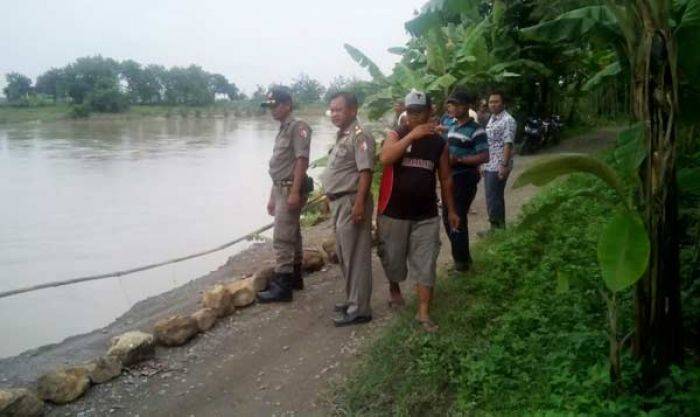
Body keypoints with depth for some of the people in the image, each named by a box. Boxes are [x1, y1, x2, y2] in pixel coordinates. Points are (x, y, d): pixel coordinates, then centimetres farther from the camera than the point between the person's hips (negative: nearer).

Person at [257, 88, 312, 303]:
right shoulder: (282, 130, 17)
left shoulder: (298, 127, -11)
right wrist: (272, 197, 19)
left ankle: (282, 286, -7)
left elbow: (301, 160, -20)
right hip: (281, 189, 10)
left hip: (291, 189, -10)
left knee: (282, 238, -10)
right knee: (291, 236, 16)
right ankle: (294, 277, 25)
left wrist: (295, 192, -26)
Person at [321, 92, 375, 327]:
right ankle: (352, 300, 29)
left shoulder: (359, 136, -14)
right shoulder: (341, 136, 16)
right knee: (345, 256, 17)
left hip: (351, 203, -10)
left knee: (356, 257, -4)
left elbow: (366, 172, -21)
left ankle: (359, 309, 3)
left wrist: (359, 204, -26)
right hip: (339, 202, 10)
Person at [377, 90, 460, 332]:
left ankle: (424, 313, 7)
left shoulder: (439, 142, 4)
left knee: (425, 265, 0)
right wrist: (412, 135, -30)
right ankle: (394, 289, 42)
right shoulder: (396, 135, -3)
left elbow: (445, 178, 12)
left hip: (426, 215, 1)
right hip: (393, 212, -1)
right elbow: (385, 158, -25)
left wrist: (451, 210, 12)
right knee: (392, 258, 14)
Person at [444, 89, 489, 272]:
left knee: (458, 219, -4)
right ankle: (460, 255, 30)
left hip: (466, 179, -9)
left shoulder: (475, 130, -13)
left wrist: (458, 159, -24)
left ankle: (462, 260, 11)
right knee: (448, 217, 14)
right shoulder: (453, 127, 13)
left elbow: (484, 157, -20)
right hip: (451, 177, 9)